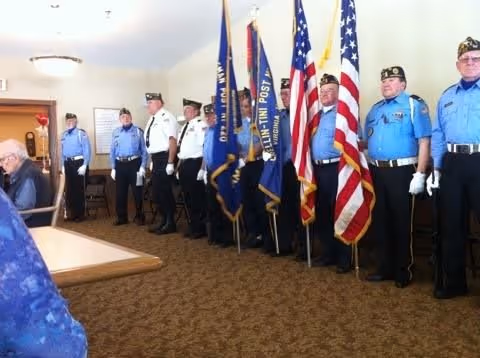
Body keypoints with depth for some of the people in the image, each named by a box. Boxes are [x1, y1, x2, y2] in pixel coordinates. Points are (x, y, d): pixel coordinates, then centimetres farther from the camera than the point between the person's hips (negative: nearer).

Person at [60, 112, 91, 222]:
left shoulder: (81, 134, -9)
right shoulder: (64, 135, 11)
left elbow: (87, 150, -13)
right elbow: (62, 151, 16)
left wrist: (84, 165, -19)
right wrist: (63, 165, 12)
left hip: (79, 163, -6)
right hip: (68, 164, 6)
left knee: (79, 189, 1)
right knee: (69, 190, 12)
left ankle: (80, 214, 11)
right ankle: (71, 213, 23)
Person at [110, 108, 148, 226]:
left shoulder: (138, 131, -2)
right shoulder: (116, 132, 9)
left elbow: (144, 150, -3)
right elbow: (112, 151, 11)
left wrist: (143, 167, -9)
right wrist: (113, 168, 6)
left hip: (134, 163, -3)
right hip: (120, 164, 4)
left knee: (137, 191, 3)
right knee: (120, 192, 9)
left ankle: (139, 217, 16)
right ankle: (122, 217, 20)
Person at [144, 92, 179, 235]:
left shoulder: (166, 117, -13)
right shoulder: (152, 119, 16)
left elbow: (173, 140, -20)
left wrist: (170, 163, -23)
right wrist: (153, 161, 18)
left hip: (164, 158, -10)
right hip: (156, 159, 10)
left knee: (165, 191, -3)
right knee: (156, 192, 15)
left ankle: (170, 224, 9)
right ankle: (164, 221, 27)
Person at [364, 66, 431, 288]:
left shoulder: (414, 105, -4)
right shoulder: (375, 109, 15)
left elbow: (424, 141, -11)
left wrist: (419, 174, -18)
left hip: (401, 172, -6)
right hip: (377, 172, 6)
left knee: (401, 223, 1)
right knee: (380, 221, 11)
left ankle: (404, 272, 14)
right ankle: (385, 268, 24)